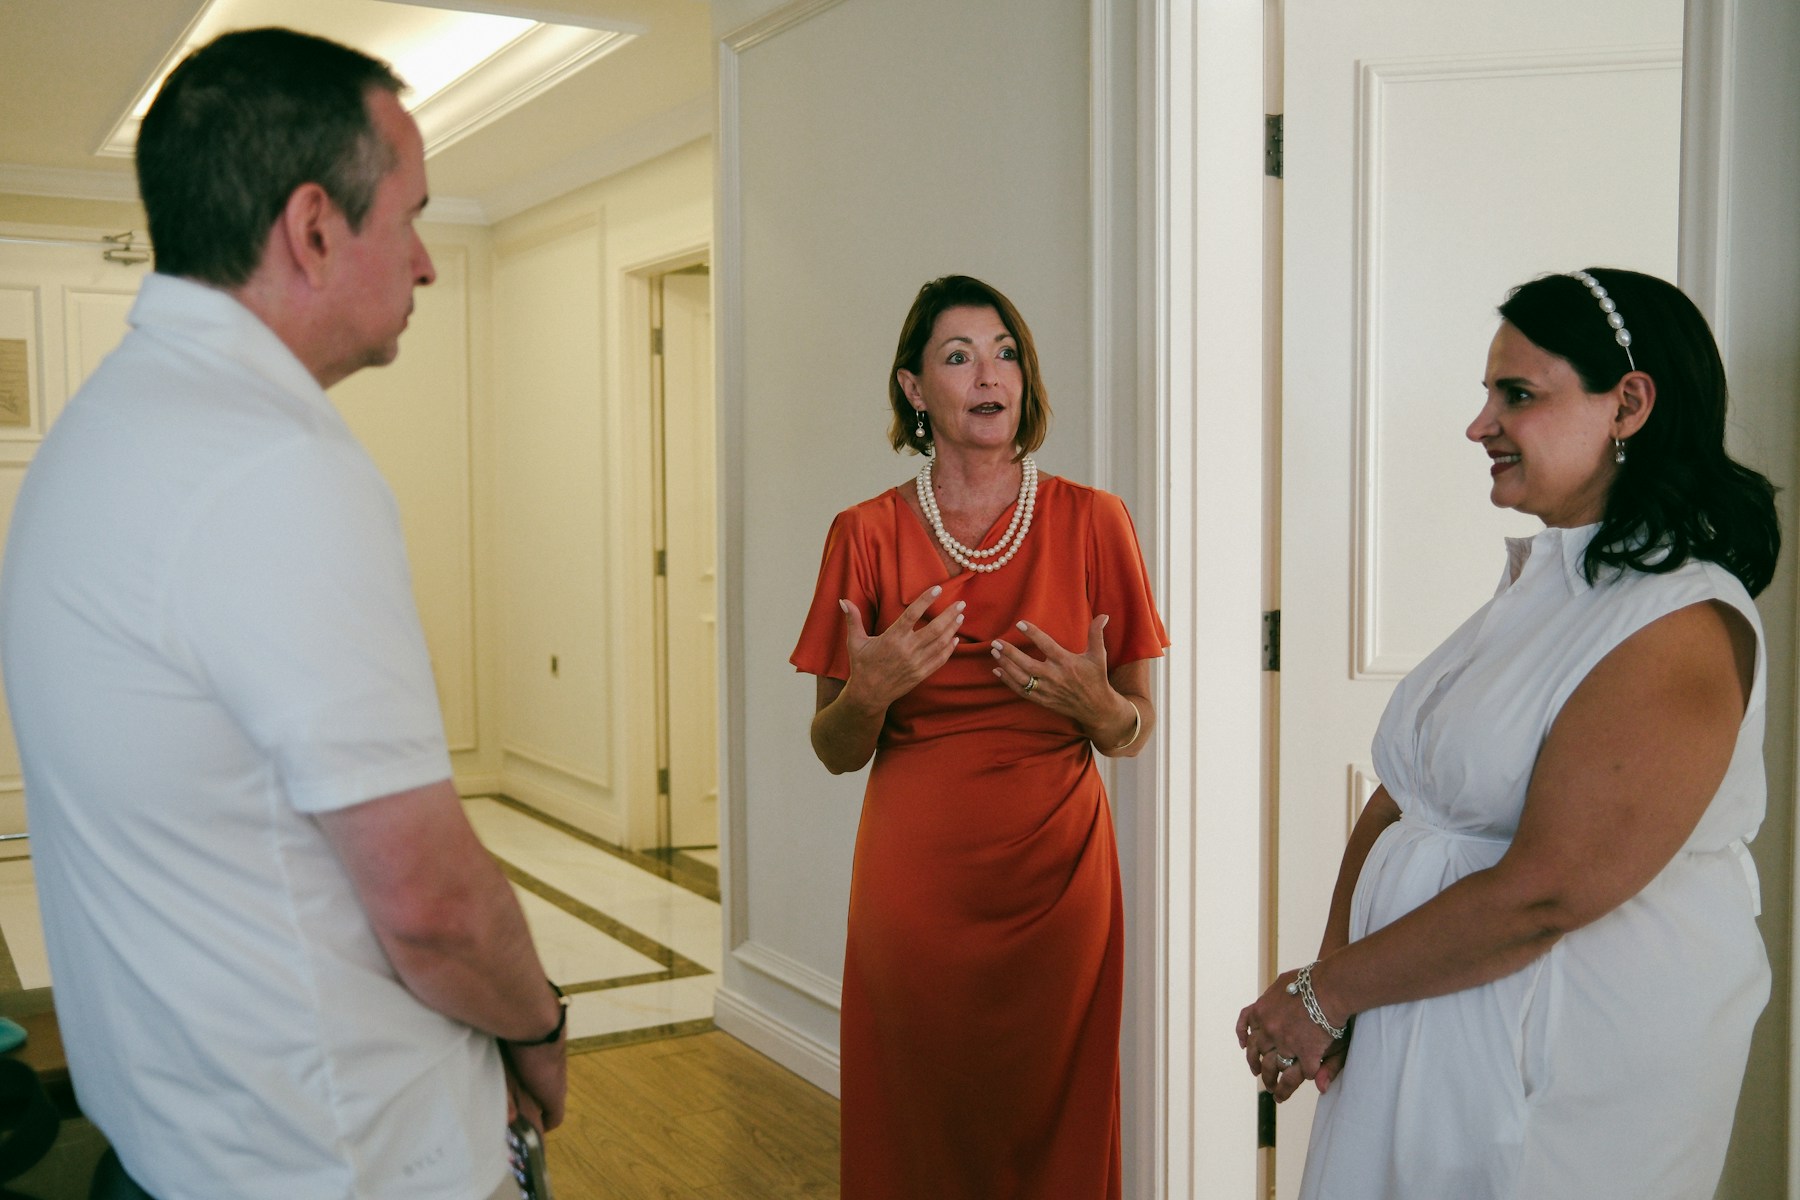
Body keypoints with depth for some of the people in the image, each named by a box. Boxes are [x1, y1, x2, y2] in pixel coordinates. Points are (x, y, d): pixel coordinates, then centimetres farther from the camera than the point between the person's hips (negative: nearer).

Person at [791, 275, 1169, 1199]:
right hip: (914, 875, 0)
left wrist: (1097, 706, -17)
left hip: (1056, 875, 0)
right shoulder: (868, 534, 0)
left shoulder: (1090, 522, 0)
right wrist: (870, 691, -18)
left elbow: (1135, 734, 5)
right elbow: (835, 751, 3)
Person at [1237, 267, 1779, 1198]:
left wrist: (1325, 992, -15)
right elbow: (1400, 795, 4)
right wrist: (1328, 989, -8)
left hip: (1572, 1079, -7)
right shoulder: (1536, 578, 9)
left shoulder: (1684, 626, -19)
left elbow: (1544, 894, -25)